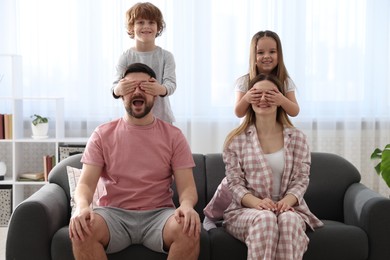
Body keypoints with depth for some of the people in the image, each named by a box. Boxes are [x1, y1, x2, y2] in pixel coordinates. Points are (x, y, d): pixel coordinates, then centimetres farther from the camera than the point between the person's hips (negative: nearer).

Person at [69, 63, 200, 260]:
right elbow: (85, 183, -3)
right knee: (81, 229, -32)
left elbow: (187, 186, -1)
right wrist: (82, 206, -28)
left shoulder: (173, 136, 6)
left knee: (188, 230, -32)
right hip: (114, 213, 0)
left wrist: (187, 205, -26)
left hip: (158, 214, 0)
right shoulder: (102, 135, 6)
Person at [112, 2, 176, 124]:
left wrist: (160, 89, -40)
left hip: (162, 118, 0)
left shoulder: (166, 56, -3)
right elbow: (116, 84, -13)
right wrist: (118, 90, -40)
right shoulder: (125, 57, -3)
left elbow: (171, 83, -16)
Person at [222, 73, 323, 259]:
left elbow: (301, 180, 3)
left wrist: (288, 200, -19)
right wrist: (257, 202, -22)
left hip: (288, 207, 1)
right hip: (246, 210, -1)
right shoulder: (235, 140, 4)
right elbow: (235, 183, -1)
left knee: (289, 219, -35)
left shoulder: (297, 138, 8)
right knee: (265, 218, -36)